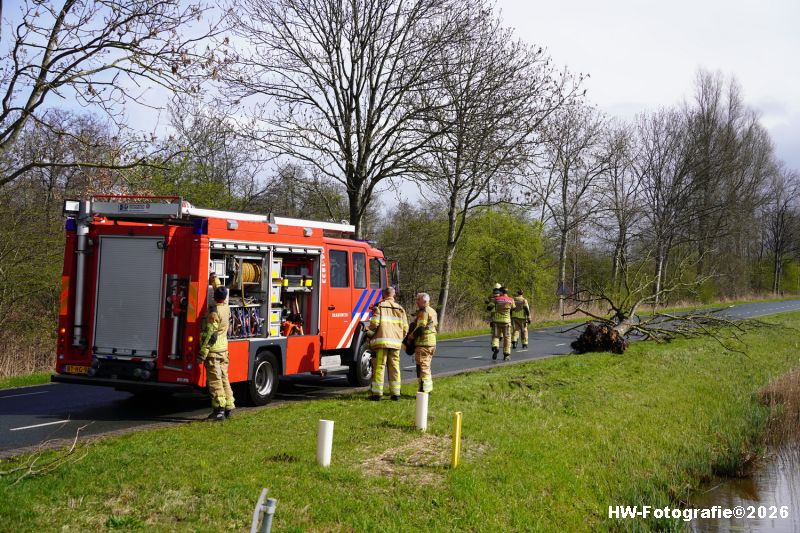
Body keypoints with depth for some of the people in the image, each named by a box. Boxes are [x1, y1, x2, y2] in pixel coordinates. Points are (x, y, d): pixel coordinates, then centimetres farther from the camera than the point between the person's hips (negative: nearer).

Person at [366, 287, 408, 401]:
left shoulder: (379, 306, -1)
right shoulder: (400, 308, 12)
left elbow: (374, 323, -10)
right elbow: (405, 328, 9)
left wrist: (369, 334, 7)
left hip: (381, 341, -4)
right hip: (395, 342, 4)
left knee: (379, 367, 0)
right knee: (394, 367, 9)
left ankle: (377, 393, 0)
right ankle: (395, 393, 9)